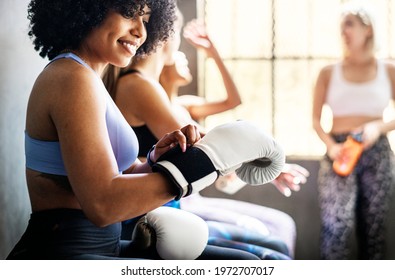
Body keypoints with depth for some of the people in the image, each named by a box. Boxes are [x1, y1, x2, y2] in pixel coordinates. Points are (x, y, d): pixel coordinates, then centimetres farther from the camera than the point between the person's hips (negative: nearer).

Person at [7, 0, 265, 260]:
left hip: (103, 247, 10)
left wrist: (158, 161, -5)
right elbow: (101, 205, -24)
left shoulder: (88, 78, 16)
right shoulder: (73, 78, -15)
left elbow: (127, 175, 16)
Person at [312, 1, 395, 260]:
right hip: (340, 152, -1)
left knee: (373, 227, 6)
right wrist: (331, 145, -13)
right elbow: (316, 119, 5)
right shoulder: (329, 73, 4)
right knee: (336, 224, -18)